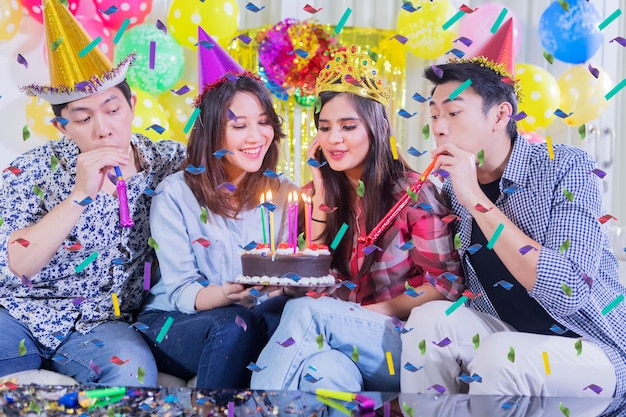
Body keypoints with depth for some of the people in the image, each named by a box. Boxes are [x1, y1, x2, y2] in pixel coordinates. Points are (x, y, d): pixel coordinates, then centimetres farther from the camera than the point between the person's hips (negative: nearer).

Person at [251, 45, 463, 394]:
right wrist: (320, 191, -2)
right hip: (343, 333, 4)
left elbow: (447, 283, -7)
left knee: (304, 311, -30)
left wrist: (368, 312, -15)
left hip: (404, 342, -4)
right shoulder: (331, 191, 8)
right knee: (326, 369, -34)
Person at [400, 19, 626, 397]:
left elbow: (567, 293, -28)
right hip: (513, 340, 5)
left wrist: (477, 200, -27)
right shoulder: (453, 191, -1)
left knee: (500, 355, -31)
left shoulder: (567, 167, -16)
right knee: (431, 317, -19)